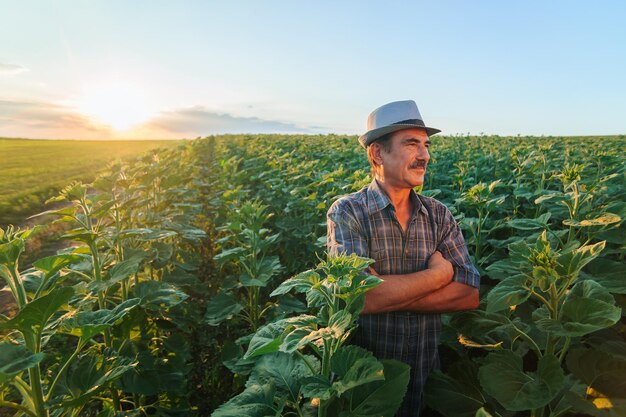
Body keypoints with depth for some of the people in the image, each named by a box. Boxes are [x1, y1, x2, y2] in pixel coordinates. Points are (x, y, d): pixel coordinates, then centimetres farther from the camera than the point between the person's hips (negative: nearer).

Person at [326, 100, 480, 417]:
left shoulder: (439, 215, -1)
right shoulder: (347, 212, -14)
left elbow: (471, 293, -10)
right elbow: (359, 295, -26)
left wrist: (389, 295, -22)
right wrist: (438, 273, -15)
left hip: (426, 375, 4)